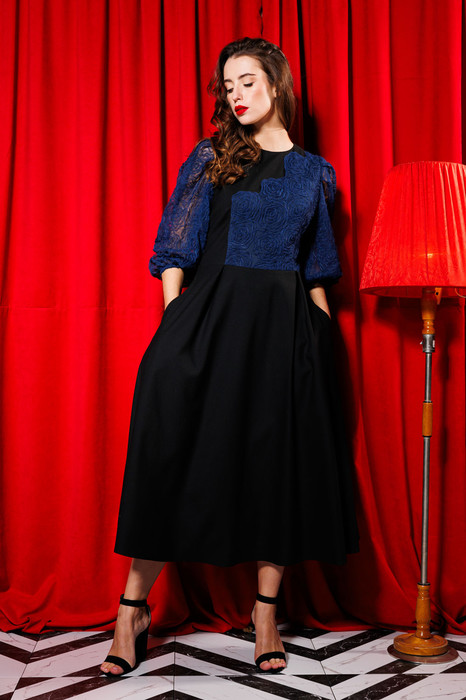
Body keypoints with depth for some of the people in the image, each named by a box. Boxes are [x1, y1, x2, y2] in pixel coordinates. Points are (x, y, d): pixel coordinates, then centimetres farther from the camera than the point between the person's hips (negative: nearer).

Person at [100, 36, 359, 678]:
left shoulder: (314, 172, 14)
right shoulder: (211, 158, 9)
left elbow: (316, 269, 17)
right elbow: (177, 246, 3)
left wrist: (325, 332, 11)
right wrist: (173, 317, -8)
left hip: (287, 324, 2)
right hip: (213, 312, -2)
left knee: (280, 456, 2)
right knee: (176, 445, -8)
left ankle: (267, 612, 15)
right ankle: (134, 608, 4)